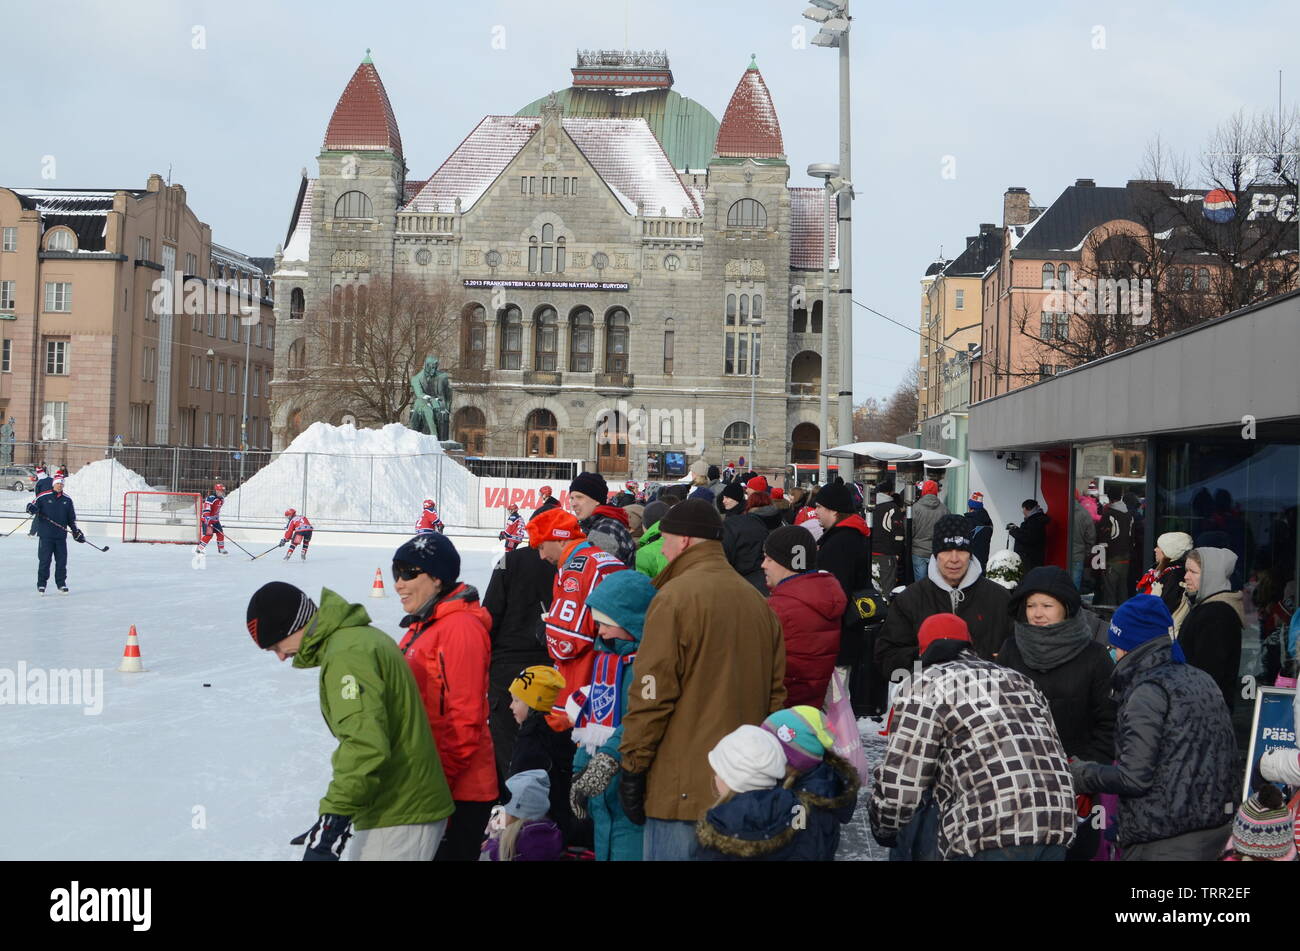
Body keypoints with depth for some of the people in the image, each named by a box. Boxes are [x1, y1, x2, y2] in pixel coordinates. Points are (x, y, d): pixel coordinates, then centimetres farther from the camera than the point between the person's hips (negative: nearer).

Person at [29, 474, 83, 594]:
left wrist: (75, 530, 9)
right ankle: (41, 584, 8)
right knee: (44, 560, -2)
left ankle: (61, 584, 15)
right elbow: (33, 505, 1)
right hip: (46, 535, -3)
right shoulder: (43, 497, -2)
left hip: (61, 535, 3)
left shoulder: (67, 500, 10)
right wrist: (32, 508, -22)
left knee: (62, 561, 6)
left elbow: (71, 517, 16)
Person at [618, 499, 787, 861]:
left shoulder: (675, 596, -11)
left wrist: (632, 764, -6)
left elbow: (652, 693, -14)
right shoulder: (757, 600, 10)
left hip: (684, 785, -7)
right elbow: (775, 691, 14)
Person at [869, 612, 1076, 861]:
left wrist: (884, 828, 19)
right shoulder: (1020, 681, 26)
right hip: (1059, 824, 7)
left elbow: (899, 782, 1)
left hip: (992, 833, -7)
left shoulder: (926, 685, 4)